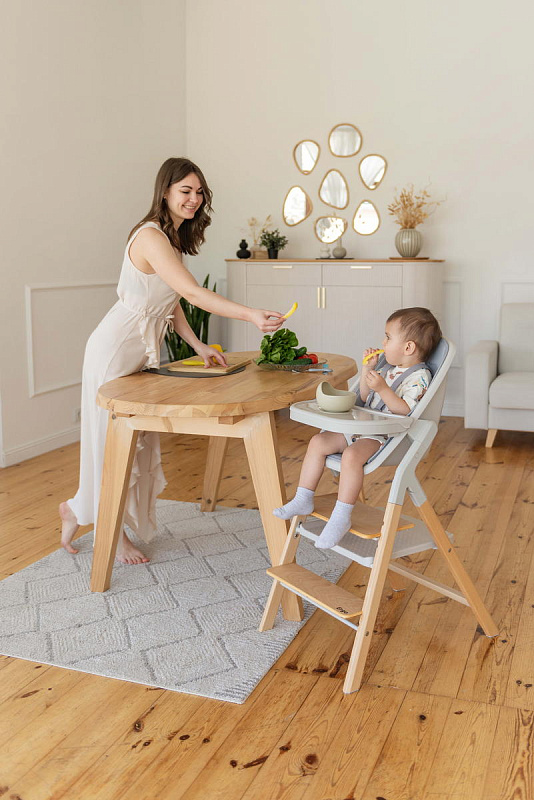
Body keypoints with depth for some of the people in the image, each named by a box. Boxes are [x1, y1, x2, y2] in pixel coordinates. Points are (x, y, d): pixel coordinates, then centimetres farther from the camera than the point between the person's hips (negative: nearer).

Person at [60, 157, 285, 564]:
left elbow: (172, 303, 11)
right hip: (117, 348, -10)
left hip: (144, 349, 10)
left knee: (138, 438, 14)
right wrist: (251, 315, -39)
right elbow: (193, 292, -32)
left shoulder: (173, 238, 11)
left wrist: (199, 345, 0)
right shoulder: (151, 236, -20)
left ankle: (79, 510, 30)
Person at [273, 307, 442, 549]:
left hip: (385, 436, -10)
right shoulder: (389, 369, 19)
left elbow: (406, 411, -21)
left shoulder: (419, 377, -9)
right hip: (364, 427, 10)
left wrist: (382, 388, -29)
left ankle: (341, 517, -28)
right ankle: (303, 500, 3)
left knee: (351, 455, -35)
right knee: (318, 442, -2)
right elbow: (365, 398, 22)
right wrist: (367, 369, 11)